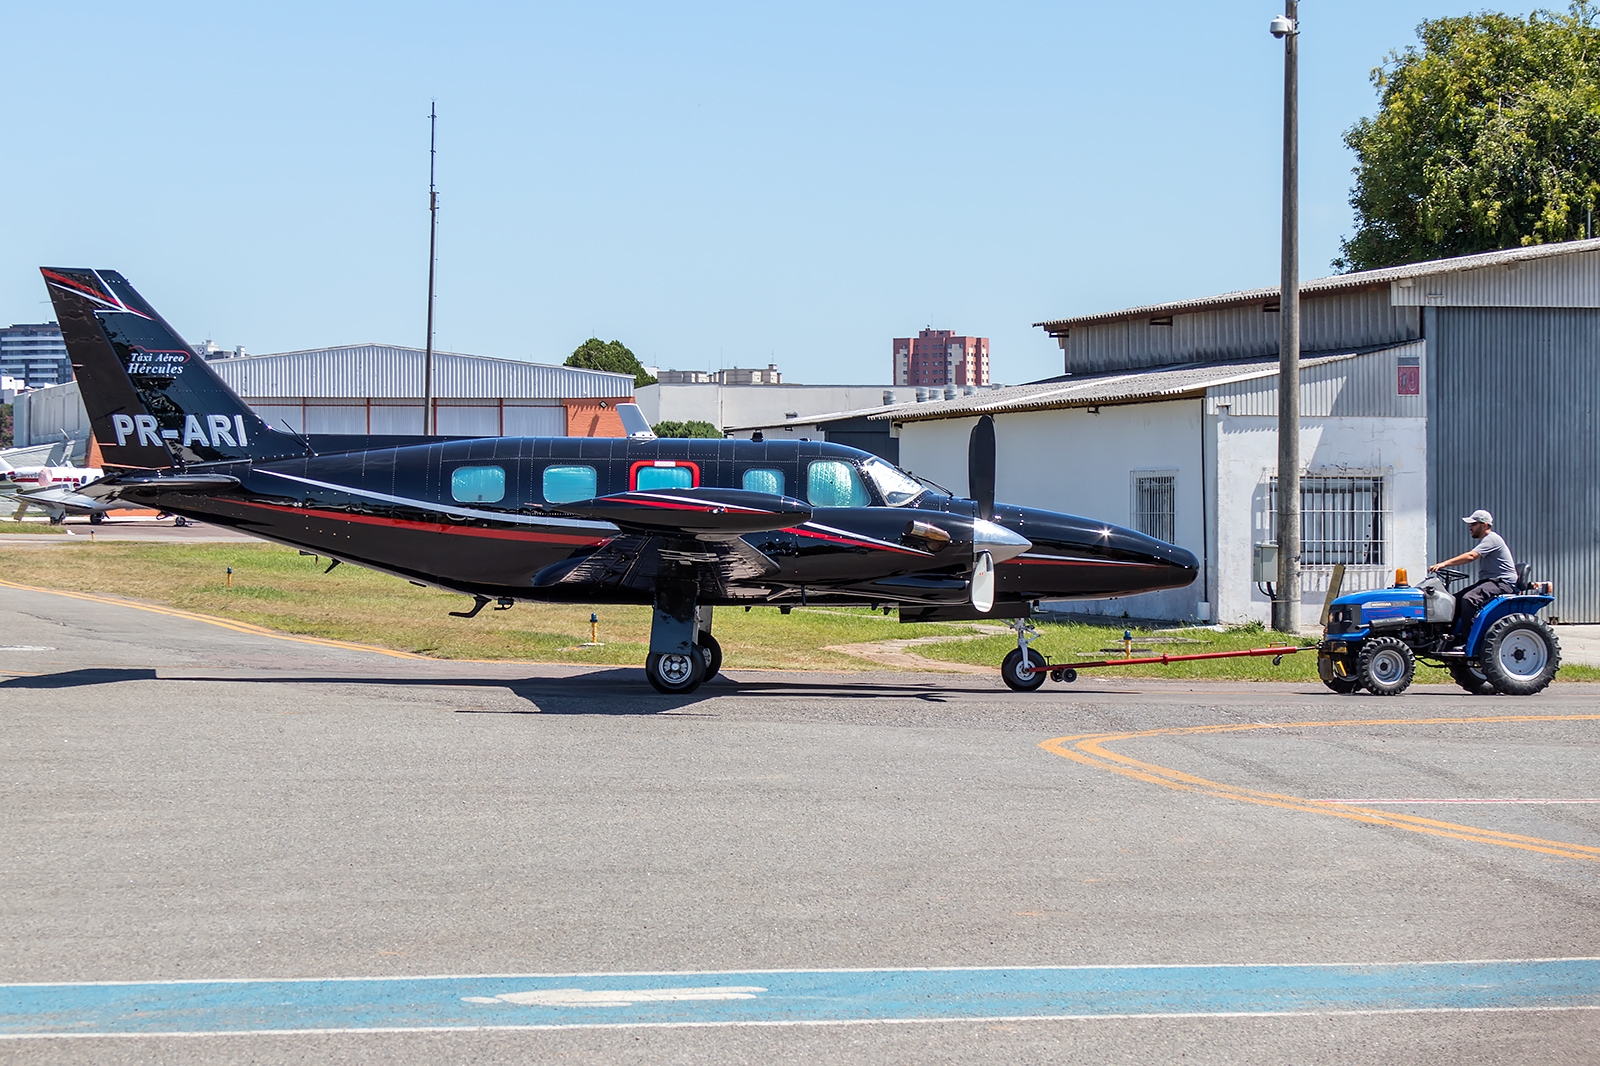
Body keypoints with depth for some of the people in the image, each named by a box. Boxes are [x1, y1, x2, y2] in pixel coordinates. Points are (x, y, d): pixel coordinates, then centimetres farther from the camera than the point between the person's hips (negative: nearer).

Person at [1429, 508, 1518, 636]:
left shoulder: (1492, 539, -12)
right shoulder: (1485, 540, 21)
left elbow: (1470, 556, -25)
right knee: (1456, 600, 0)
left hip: (1503, 583, -11)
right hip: (1489, 581, 11)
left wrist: (1444, 564, -30)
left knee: (1469, 599, -30)